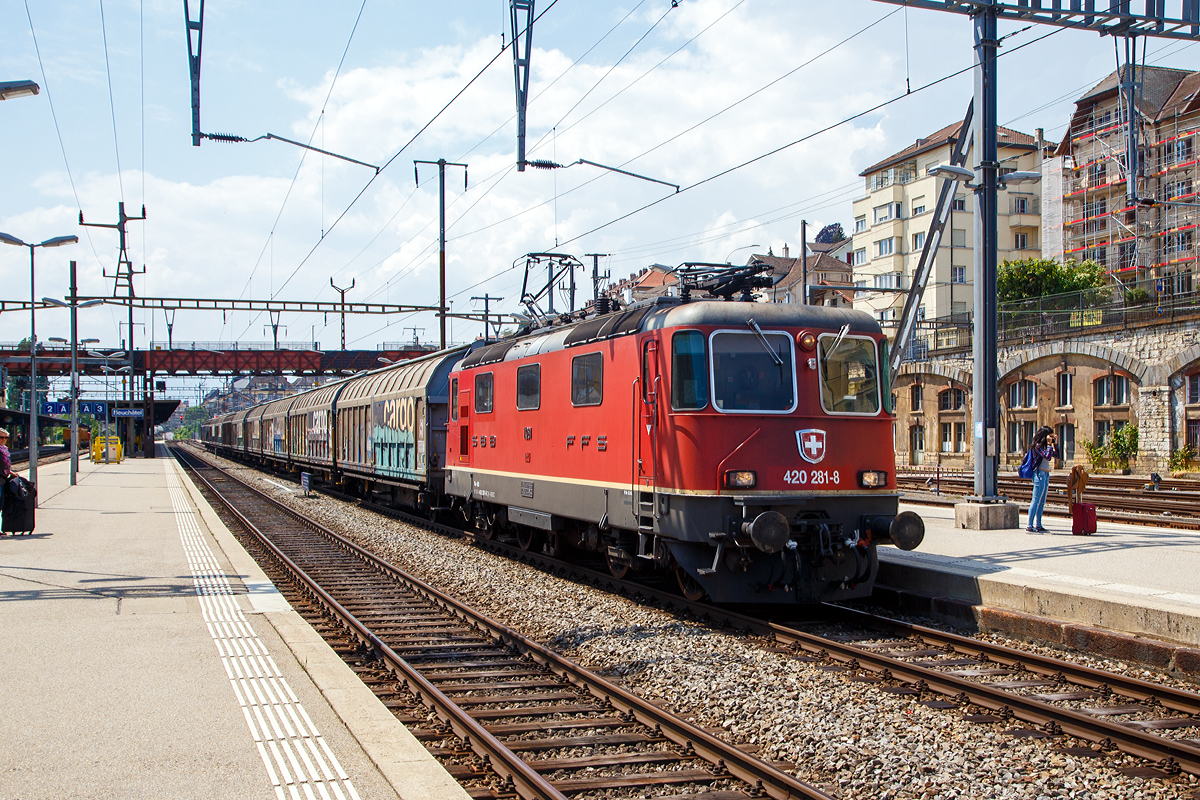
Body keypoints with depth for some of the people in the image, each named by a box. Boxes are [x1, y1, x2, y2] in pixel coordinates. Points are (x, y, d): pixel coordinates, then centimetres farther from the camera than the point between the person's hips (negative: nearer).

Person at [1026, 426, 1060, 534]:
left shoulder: (1046, 446, 14)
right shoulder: (1038, 446, -11)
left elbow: (1058, 456, 16)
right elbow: (1047, 457, -24)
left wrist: (1055, 444, 9)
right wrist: (1050, 445, -14)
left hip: (1046, 475, 9)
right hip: (1039, 474, -9)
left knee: (1042, 502, 11)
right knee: (1036, 501, -11)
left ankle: (1038, 525, 16)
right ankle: (1029, 527, -12)